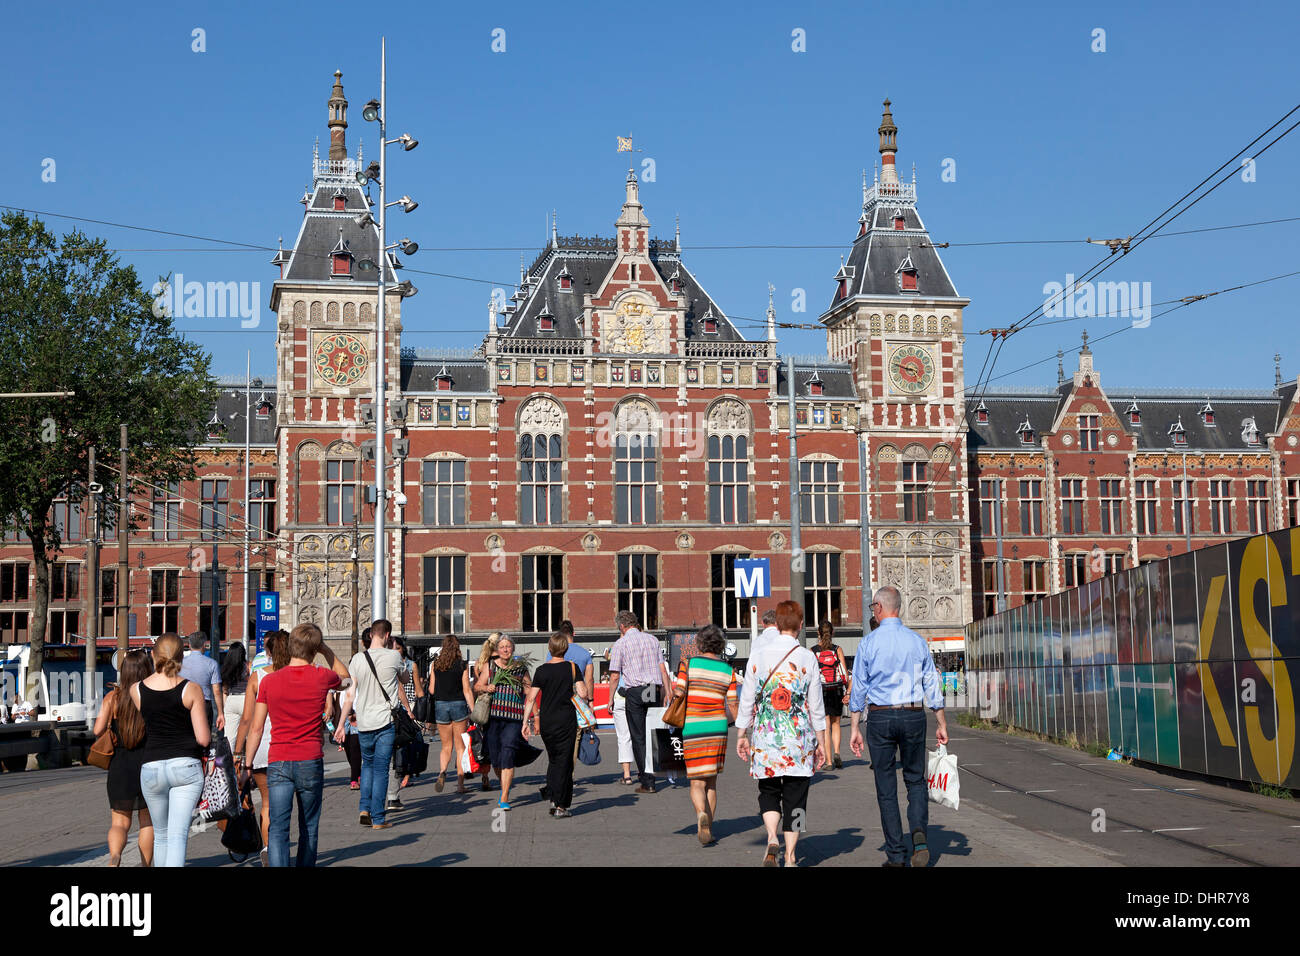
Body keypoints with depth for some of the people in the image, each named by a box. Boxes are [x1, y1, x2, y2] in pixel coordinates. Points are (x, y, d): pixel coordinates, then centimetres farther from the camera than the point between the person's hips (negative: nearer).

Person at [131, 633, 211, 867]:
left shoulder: (136, 690, 1)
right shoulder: (191, 689, -6)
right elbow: (204, 739, -6)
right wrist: (207, 725, 16)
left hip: (151, 767, 3)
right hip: (186, 766, -3)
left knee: (161, 834, 19)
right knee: (178, 836, -6)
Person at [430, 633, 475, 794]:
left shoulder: (435, 664, 1)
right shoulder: (462, 665, -5)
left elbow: (432, 689, 2)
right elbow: (467, 690, -6)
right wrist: (473, 711, -1)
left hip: (440, 705, 2)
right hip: (458, 704, -2)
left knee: (446, 746, 12)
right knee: (460, 746, 7)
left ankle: (442, 772, -15)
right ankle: (460, 783, 5)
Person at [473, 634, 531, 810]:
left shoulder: (521, 668, 11)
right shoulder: (490, 666, 10)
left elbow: (530, 693, 20)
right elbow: (477, 687, 14)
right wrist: (486, 687, -6)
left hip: (514, 718, -1)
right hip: (493, 716, 1)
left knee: (507, 754, -13)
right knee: (495, 757, 3)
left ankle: (504, 798, -11)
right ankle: (504, 786, 31)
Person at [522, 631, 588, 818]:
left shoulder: (541, 671, 0)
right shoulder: (572, 668, -5)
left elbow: (531, 699, -2)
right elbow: (583, 694, -11)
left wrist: (526, 722, 4)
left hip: (546, 721, 2)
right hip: (566, 720, -2)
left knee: (553, 760, 19)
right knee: (564, 762, 2)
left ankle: (553, 799, 14)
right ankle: (561, 806, 0)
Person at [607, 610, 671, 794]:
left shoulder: (621, 643, 0)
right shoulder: (652, 640, 12)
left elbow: (615, 676, -3)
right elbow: (663, 670, 10)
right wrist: (667, 694, 12)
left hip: (634, 693, -4)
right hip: (654, 691, 4)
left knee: (639, 738, 1)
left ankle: (647, 783, -1)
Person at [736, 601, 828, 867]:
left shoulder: (758, 656, -1)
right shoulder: (808, 658, -4)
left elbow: (747, 700, 3)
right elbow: (816, 707, 0)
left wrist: (743, 735, 13)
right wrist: (821, 742, 8)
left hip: (765, 736, 1)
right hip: (799, 739, -1)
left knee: (768, 792, 13)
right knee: (795, 797, 7)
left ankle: (772, 838, -11)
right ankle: (789, 856, 8)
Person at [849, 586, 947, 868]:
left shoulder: (869, 643, -4)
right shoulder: (917, 641, 3)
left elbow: (858, 688, -2)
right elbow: (932, 684, 5)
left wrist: (855, 729, 3)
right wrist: (942, 724, 12)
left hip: (880, 717, -2)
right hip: (913, 716, 2)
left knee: (886, 788, 6)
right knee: (915, 780, 15)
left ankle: (895, 855, 8)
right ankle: (919, 832, -10)